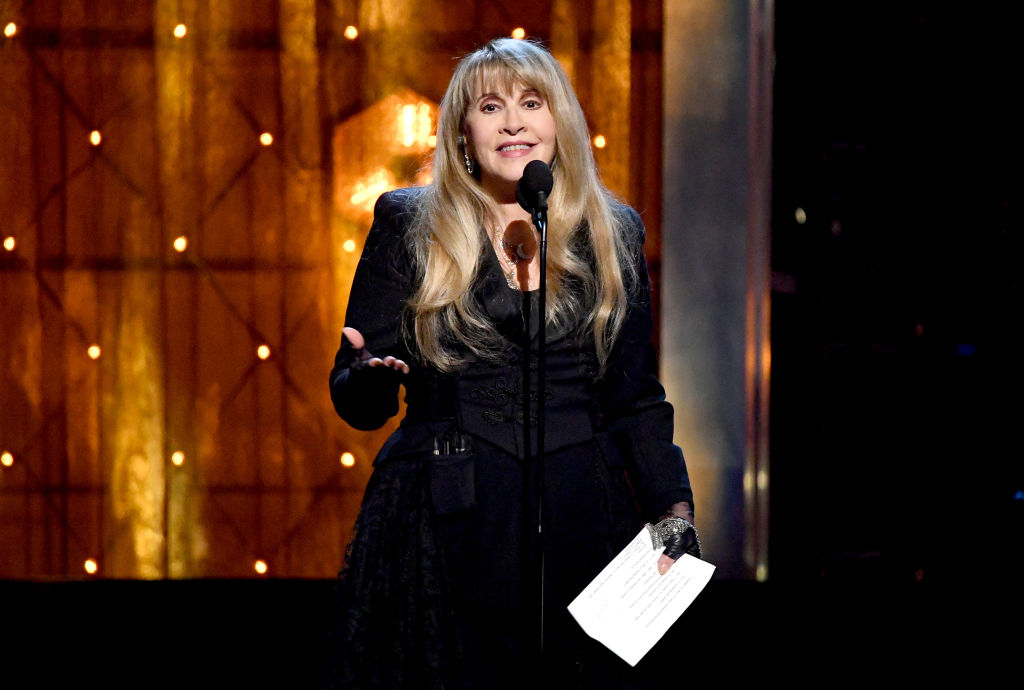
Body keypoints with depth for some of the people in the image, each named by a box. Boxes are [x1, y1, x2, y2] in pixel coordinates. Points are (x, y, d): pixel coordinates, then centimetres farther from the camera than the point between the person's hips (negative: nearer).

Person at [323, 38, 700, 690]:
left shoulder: (612, 233, 10)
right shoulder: (409, 225, 4)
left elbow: (636, 396, 14)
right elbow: (357, 403, 3)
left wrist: (674, 508, 1)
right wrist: (370, 376, -20)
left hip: (579, 530, 2)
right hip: (442, 532, -2)